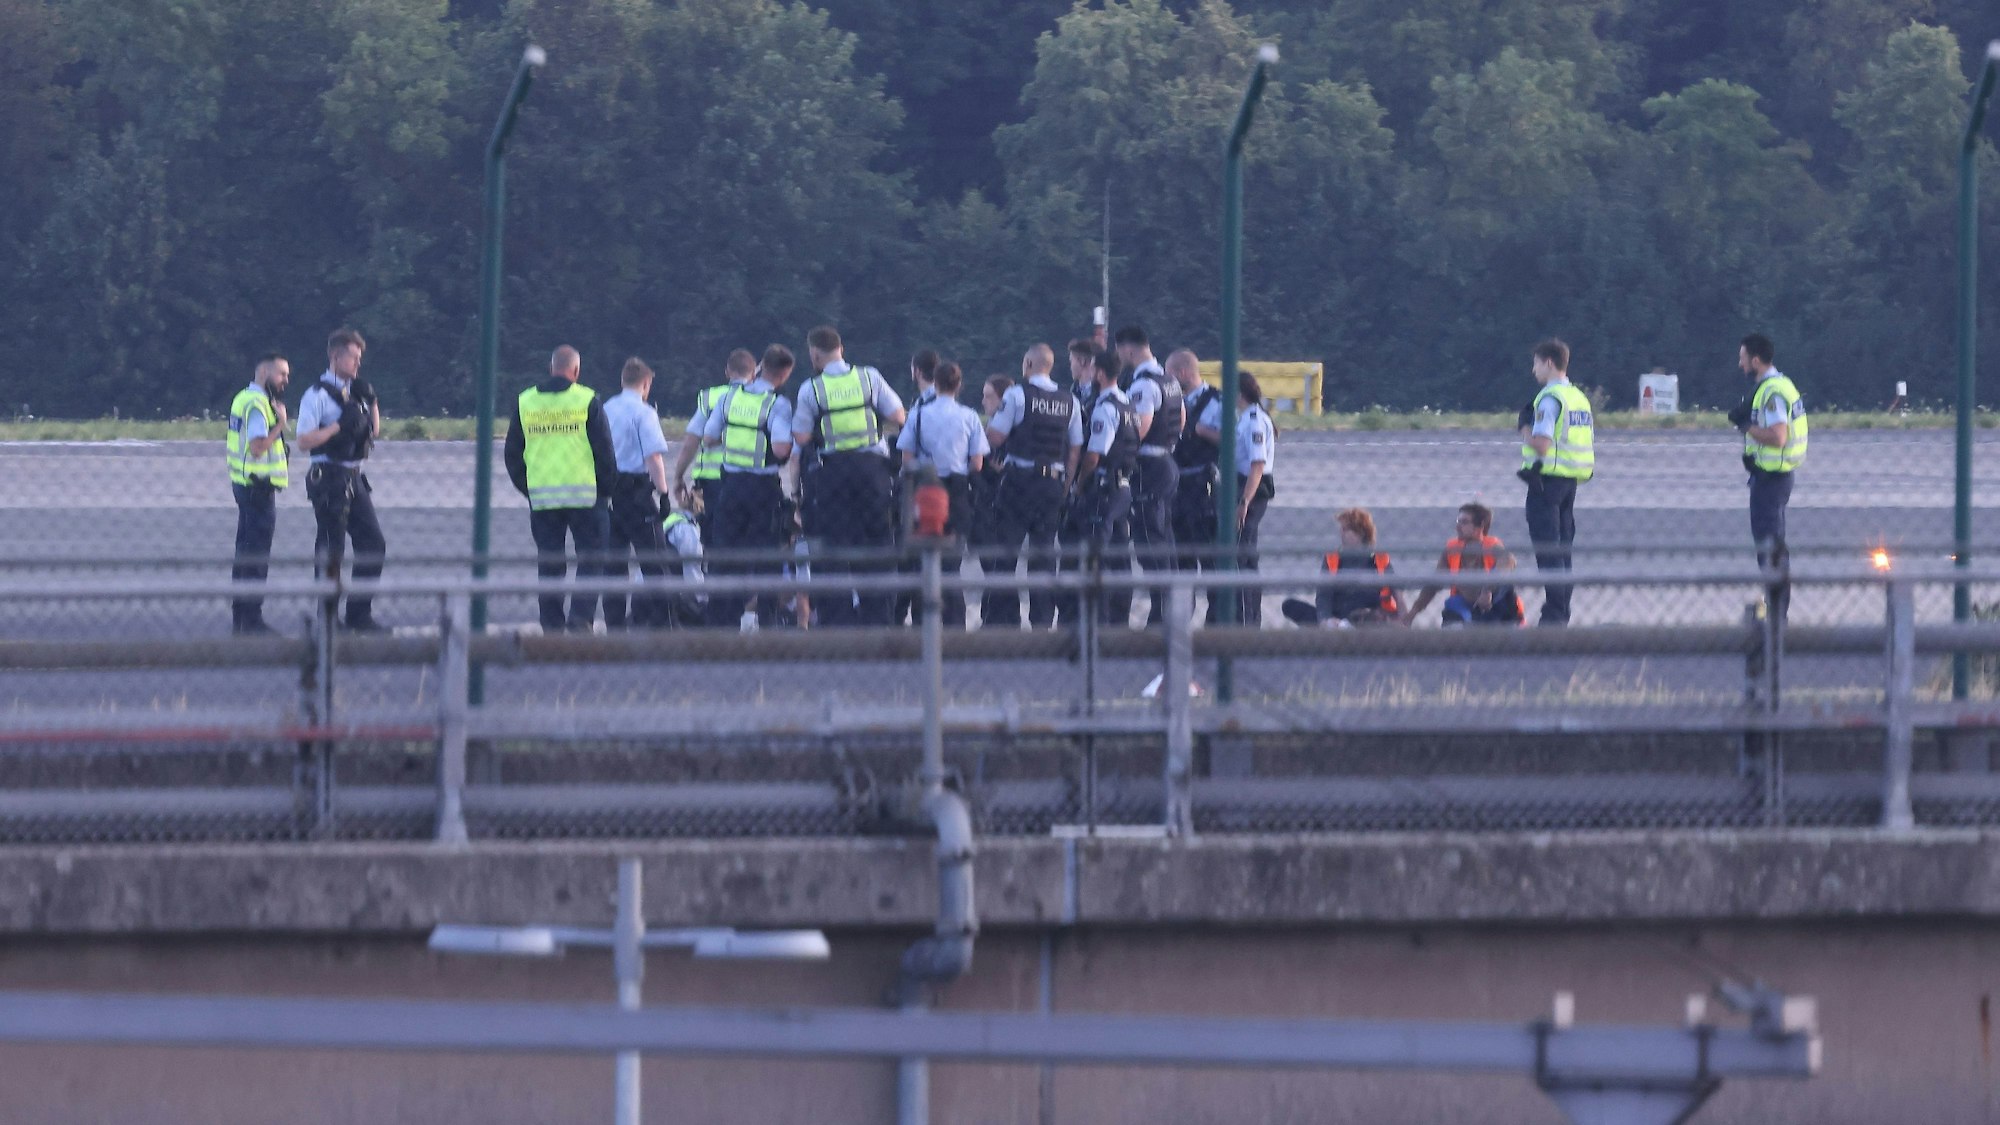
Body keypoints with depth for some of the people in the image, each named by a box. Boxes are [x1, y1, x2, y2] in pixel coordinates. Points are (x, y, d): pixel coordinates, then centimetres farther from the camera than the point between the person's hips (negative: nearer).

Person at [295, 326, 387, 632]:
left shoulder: (354, 392, 14)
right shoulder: (318, 395, -9)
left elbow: (374, 432, 21)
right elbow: (305, 441, -16)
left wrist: (371, 402, 6)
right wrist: (340, 426, -20)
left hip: (353, 479, 8)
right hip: (329, 477, -8)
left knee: (373, 544, 6)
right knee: (330, 551, -3)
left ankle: (359, 613, 13)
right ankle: (327, 616, 5)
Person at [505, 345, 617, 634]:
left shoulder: (524, 403, 7)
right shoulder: (587, 401, -4)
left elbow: (513, 454, 11)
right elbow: (604, 450, -3)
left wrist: (526, 489, 20)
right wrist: (606, 488, 9)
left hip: (541, 497, 3)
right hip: (584, 495, -3)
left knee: (549, 565, 9)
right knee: (590, 560, 2)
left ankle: (552, 625, 8)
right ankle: (581, 617, -13)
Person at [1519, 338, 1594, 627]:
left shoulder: (1550, 398, -13)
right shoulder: (1579, 397, 14)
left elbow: (1541, 444, -21)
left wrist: (1527, 431, -2)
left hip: (1547, 479, -8)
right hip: (1571, 481, 8)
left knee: (1547, 550, -8)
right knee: (1563, 550, 13)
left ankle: (1554, 612, -12)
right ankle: (1563, 612, 15)